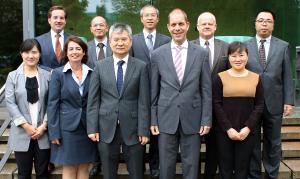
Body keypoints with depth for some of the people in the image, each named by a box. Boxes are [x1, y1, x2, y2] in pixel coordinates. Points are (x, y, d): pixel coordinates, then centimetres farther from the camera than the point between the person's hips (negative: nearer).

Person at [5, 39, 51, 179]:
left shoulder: (47, 76, 4)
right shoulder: (13, 76, 3)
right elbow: (10, 103, -4)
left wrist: (44, 125, -9)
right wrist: (26, 125, -11)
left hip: (43, 133, 0)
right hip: (22, 133, 0)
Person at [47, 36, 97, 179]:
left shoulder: (91, 73, 5)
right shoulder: (58, 73, -2)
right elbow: (52, 104, -4)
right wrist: (54, 132, -9)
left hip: (87, 127, 2)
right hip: (67, 127, -2)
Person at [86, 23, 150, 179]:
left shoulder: (141, 67, 0)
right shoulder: (100, 66, 4)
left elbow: (144, 101, -2)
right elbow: (93, 100, 3)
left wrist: (144, 130, -6)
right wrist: (92, 128, -2)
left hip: (132, 128, -1)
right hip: (106, 129, 1)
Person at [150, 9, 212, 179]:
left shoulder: (202, 53, 0)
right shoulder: (158, 54, 1)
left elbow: (206, 90, 1)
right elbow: (154, 91, 4)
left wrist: (206, 120, -2)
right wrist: (153, 119, 2)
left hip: (193, 118, 0)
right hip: (166, 119, 0)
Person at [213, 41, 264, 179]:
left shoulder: (255, 78, 4)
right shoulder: (221, 77, -2)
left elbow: (259, 105, 3)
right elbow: (216, 105, -4)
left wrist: (248, 127, -9)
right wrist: (228, 128, -12)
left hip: (247, 132, 1)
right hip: (224, 131, -1)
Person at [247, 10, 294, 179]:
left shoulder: (283, 46, 3)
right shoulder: (245, 47, 1)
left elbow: (287, 76, 1)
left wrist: (289, 101, -5)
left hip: (274, 103, 1)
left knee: (273, 143, 12)